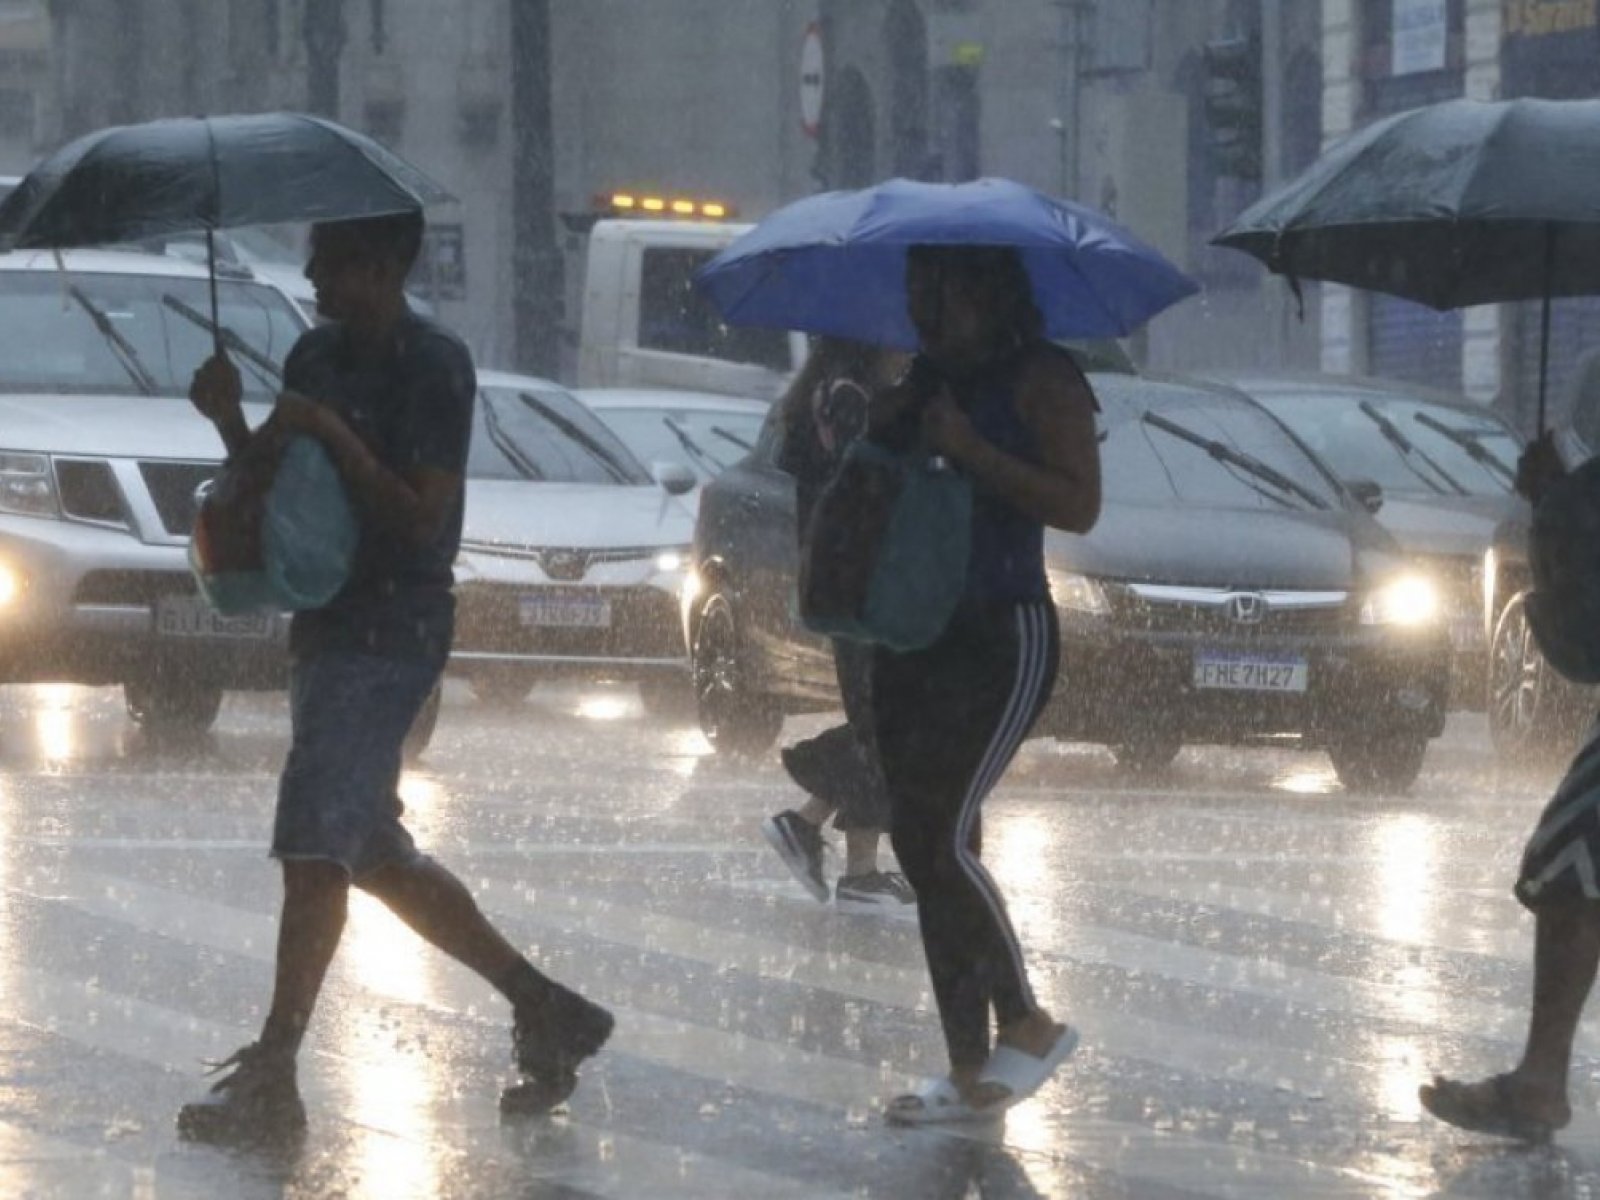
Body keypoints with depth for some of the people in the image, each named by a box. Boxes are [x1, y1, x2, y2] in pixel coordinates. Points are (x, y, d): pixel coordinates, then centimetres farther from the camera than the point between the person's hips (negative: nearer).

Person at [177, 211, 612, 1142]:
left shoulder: (434, 367, -12)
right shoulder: (318, 357, 13)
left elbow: (421, 518, -18)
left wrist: (329, 433, -23)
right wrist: (232, 423, -2)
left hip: (390, 634, -10)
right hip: (330, 627, 10)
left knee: (314, 843, -14)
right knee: (372, 853, 14)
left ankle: (272, 1077, -15)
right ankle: (546, 1010, 24)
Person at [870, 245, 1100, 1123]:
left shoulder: (1040, 381, -8)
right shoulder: (921, 386, 14)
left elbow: (1079, 505, -17)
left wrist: (970, 450, -21)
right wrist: (865, 433, -2)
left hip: (1003, 636, -8)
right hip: (912, 638, 8)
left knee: (940, 836, -16)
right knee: (922, 846, 4)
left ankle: (1027, 1025, 0)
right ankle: (972, 1073, 8)